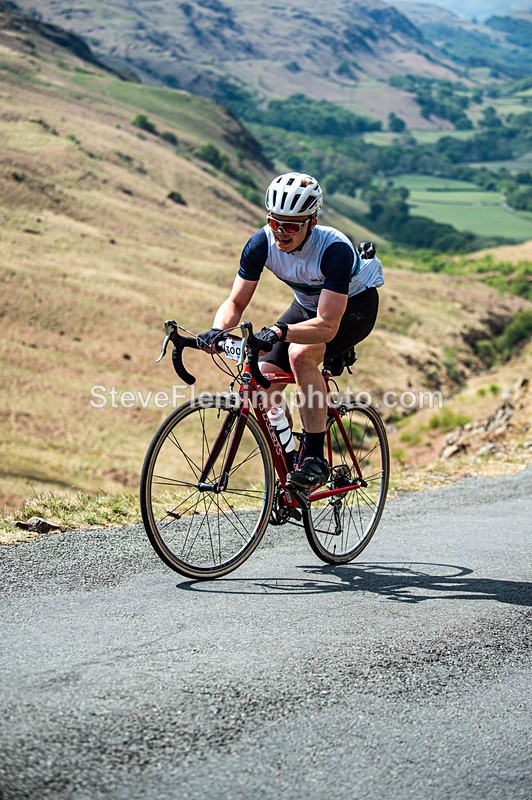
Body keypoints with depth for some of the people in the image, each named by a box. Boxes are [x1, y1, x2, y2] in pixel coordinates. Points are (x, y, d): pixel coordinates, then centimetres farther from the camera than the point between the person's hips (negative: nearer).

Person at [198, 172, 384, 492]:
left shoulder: (335, 249, -37)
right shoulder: (262, 243, -23)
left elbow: (326, 326, -42)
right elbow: (236, 302, -17)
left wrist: (279, 331, -57)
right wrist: (217, 330, -38)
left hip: (355, 304, -6)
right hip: (307, 304, 6)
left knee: (301, 354, -33)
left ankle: (316, 459, -25)